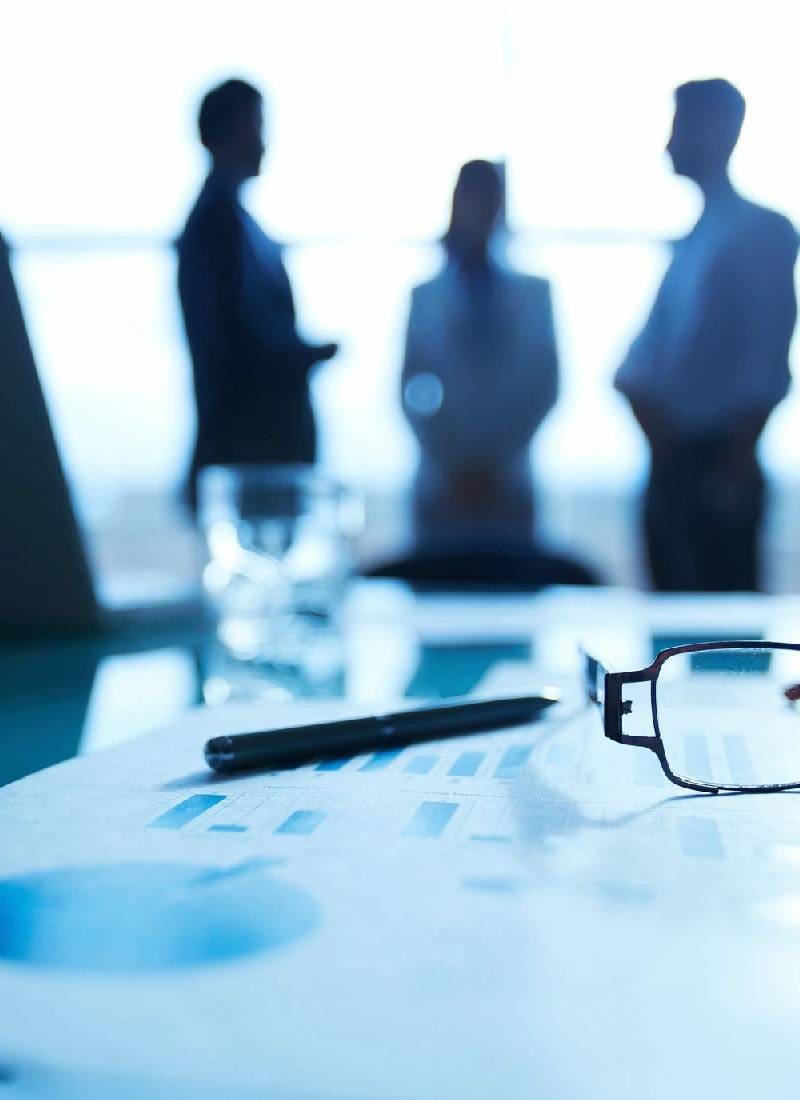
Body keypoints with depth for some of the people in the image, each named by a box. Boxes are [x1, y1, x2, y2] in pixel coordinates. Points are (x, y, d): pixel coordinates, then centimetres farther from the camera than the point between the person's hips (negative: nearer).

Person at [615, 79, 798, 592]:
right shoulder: (693, 237, 15)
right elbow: (653, 345, 14)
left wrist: (737, 463, -14)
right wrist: (644, 400, -4)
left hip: (717, 466, -8)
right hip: (672, 459, 8)